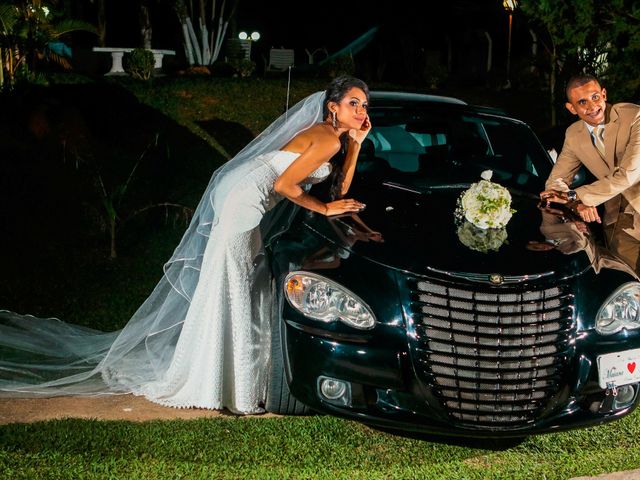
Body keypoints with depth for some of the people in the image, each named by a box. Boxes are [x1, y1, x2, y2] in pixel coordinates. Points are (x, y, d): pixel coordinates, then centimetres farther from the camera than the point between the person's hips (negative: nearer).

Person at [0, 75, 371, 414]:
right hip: (242, 200, -10)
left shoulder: (336, 135, 18)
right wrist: (327, 209, -9)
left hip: (235, 196, 10)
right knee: (228, 288, -6)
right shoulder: (327, 138, -13)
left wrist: (356, 143, 11)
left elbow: (340, 190, 16)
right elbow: (284, 184, -19)